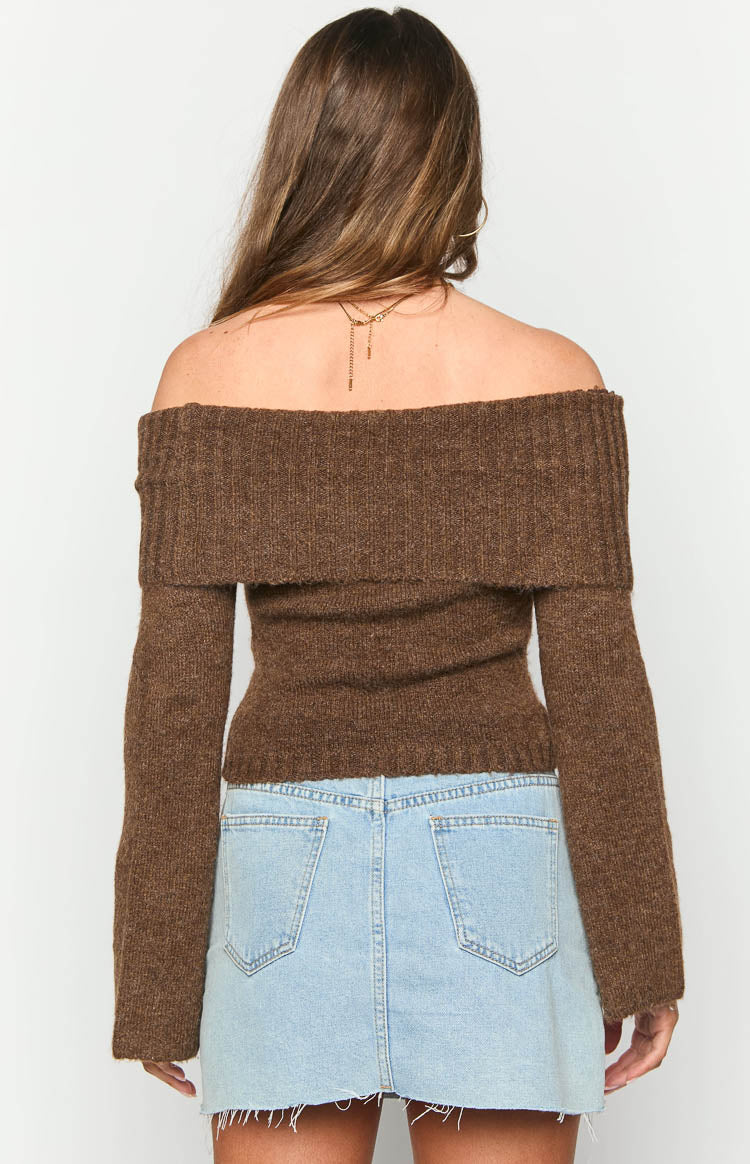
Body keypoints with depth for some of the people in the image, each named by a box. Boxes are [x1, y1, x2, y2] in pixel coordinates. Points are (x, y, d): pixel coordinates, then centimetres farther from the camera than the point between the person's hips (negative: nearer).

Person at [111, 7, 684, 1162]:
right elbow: (597, 685, -6)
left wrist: (156, 977, 5)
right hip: (496, 861, 0)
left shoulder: (207, 373, -2)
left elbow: (175, 689, -3)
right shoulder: (550, 374, -4)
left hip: (282, 855, 1)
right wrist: (638, 953, 4)